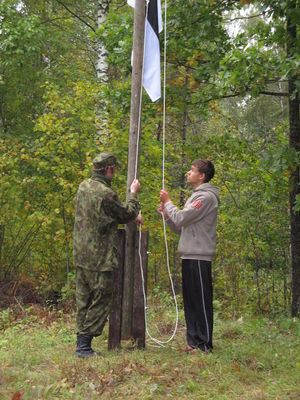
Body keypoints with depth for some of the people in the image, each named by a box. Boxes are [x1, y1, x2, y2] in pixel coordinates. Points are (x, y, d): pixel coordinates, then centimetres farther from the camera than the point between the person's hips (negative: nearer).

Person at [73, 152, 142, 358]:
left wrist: (132, 215, 15)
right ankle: (84, 344, 0)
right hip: (100, 258, -9)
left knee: (84, 300, 14)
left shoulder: (84, 187, 7)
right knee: (101, 301, 0)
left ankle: (82, 340, 19)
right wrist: (134, 194, 11)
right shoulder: (106, 194, -20)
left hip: (81, 255, 9)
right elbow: (126, 214, -3)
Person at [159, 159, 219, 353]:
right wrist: (166, 214, 8)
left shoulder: (206, 197, -11)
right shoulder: (196, 196, 20)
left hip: (199, 257, -10)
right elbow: (181, 227, 21)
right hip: (189, 256, 10)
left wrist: (168, 202, -3)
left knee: (201, 301, -5)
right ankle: (193, 341, 21)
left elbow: (181, 218, -17)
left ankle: (205, 344, 1)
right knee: (190, 301, 13)